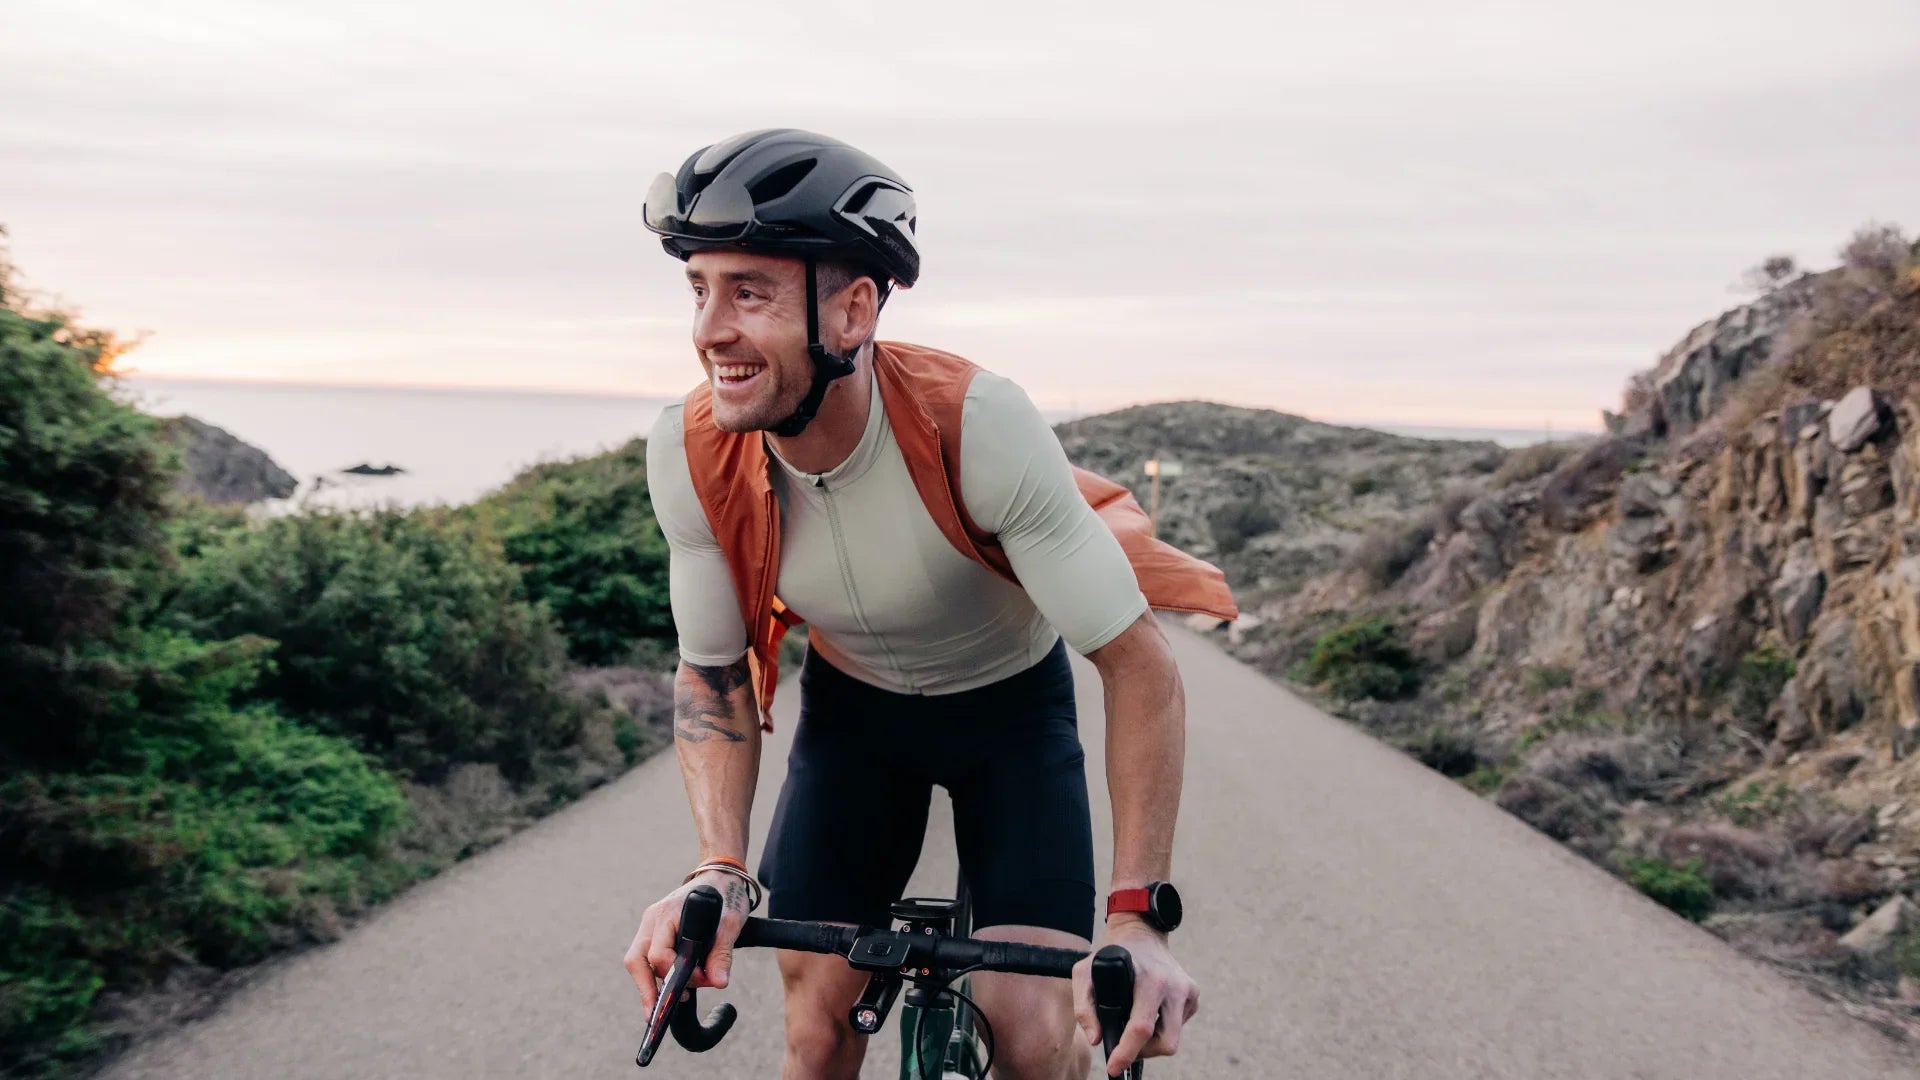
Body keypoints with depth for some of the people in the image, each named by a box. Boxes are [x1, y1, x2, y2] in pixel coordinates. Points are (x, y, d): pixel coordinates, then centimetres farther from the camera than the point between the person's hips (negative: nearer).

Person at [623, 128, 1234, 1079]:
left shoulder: (978, 426, -35)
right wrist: (718, 869, -26)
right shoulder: (691, 456, -24)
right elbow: (711, 674, -10)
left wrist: (1139, 914, -36)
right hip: (852, 706, 3)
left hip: (1011, 703, -2)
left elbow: (1138, 664, -29)